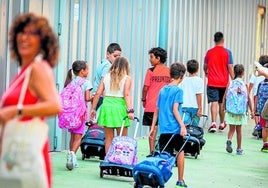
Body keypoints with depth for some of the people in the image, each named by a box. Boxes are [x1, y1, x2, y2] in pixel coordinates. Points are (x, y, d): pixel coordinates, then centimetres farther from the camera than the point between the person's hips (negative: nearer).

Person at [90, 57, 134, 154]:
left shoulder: (106, 77, 9)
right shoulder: (127, 78, 1)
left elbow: (98, 93, 5)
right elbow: (127, 94, -12)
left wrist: (93, 108, 12)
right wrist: (130, 110, -17)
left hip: (106, 105, 3)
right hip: (120, 107, -3)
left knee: (109, 138, 10)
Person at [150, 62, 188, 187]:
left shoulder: (162, 90, 12)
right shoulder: (178, 90, -6)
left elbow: (157, 110, 14)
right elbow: (175, 109, -15)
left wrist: (153, 127, 18)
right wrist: (182, 125, -17)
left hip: (163, 129, 5)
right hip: (175, 128, -5)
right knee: (180, 152, 12)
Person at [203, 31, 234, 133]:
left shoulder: (209, 52, 1)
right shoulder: (227, 52, -5)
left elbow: (205, 66, 14)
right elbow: (230, 67, -7)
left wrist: (206, 73, 35)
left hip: (212, 82, 0)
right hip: (224, 82, 0)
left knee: (214, 103, -5)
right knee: (222, 104, 14)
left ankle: (213, 123, -19)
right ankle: (222, 124, 27)